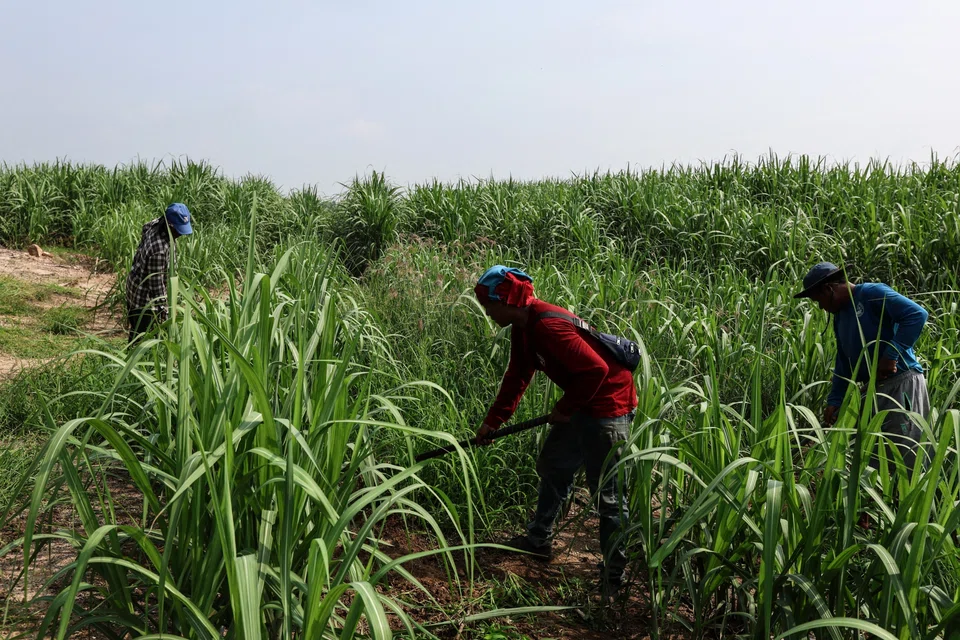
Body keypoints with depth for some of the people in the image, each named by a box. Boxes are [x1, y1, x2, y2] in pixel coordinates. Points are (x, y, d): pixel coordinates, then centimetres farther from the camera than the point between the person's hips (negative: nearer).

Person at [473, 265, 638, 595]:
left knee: (608, 493, -3)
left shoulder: (548, 326, -28)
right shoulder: (522, 328, 4)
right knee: (552, 468, 23)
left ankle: (613, 577, 8)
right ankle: (538, 541, 40)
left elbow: (596, 369, -30)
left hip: (607, 405, -11)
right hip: (580, 404, 11)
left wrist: (564, 409, -17)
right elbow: (517, 376, 15)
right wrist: (492, 421, 15)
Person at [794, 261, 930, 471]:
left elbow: (917, 314, -22)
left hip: (901, 383, -9)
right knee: (872, 457, 12)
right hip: (875, 389, 9)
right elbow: (844, 365, 21)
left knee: (904, 458, -7)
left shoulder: (872, 294, -10)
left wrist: (891, 354, -23)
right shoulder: (839, 317, 18)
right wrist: (834, 401, 12)